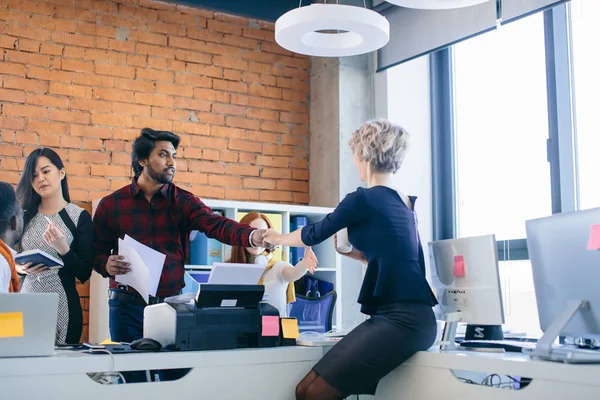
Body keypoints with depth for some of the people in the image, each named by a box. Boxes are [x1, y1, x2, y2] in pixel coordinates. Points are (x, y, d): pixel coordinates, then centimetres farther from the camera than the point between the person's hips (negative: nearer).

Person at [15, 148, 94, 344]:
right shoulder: (25, 215, 7)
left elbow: (84, 274, -7)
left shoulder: (80, 217, -4)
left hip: (62, 306, -3)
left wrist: (63, 248, -21)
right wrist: (20, 268, -8)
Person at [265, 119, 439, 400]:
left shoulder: (363, 199, -7)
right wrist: (353, 253, 27)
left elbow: (315, 234, 9)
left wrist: (278, 238, 27)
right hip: (403, 315, 9)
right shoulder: (405, 203, 17)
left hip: (402, 318, -9)